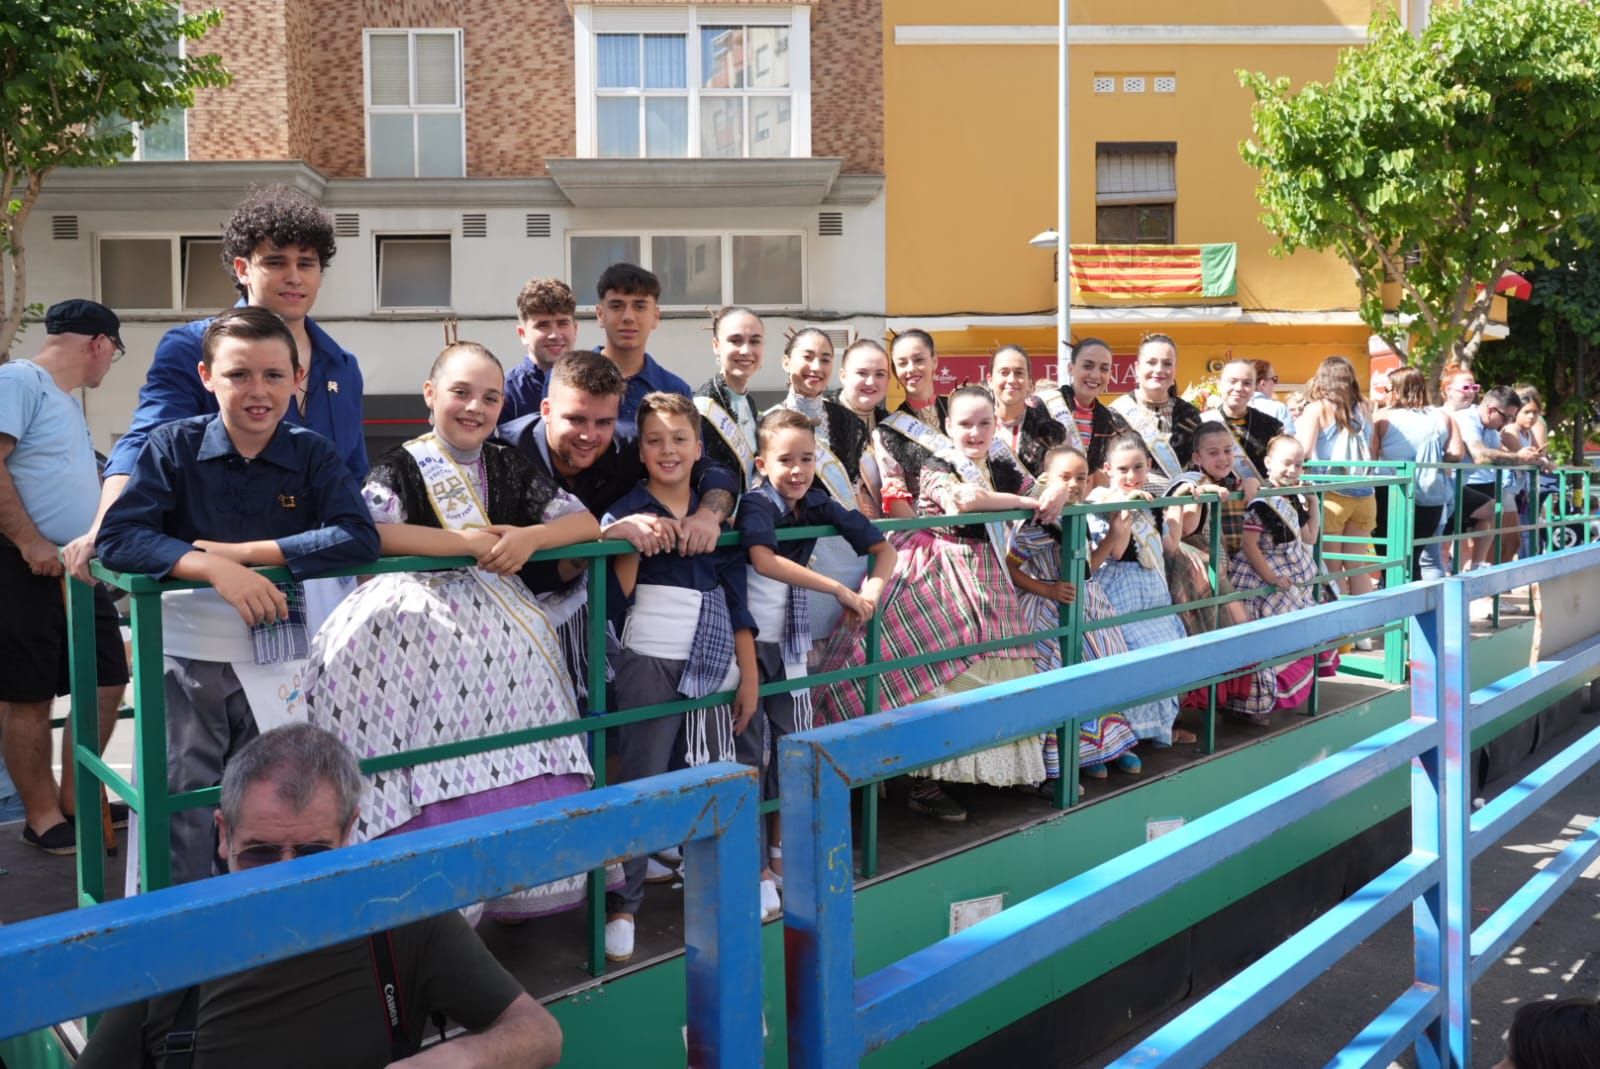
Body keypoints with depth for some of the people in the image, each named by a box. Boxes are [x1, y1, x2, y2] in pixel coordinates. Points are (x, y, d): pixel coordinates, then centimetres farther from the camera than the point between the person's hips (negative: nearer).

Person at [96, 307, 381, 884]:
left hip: (278, 659, 1)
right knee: (179, 815, 3)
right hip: (186, 655, -1)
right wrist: (216, 569, -28)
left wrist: (241, 551, -18)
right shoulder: (173, 445, -3)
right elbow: (117, 537, -13)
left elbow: (359, 538, -14)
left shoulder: (315, 454, -1)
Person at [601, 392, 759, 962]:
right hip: (649, 664, -3)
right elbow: (616, 599, -11)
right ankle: (623, 903, 8)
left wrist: (749, 675, 8)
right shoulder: (627, 511, -2)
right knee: (642, 780, -2)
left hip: (713, 667, 4)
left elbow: (737, 603, 10)